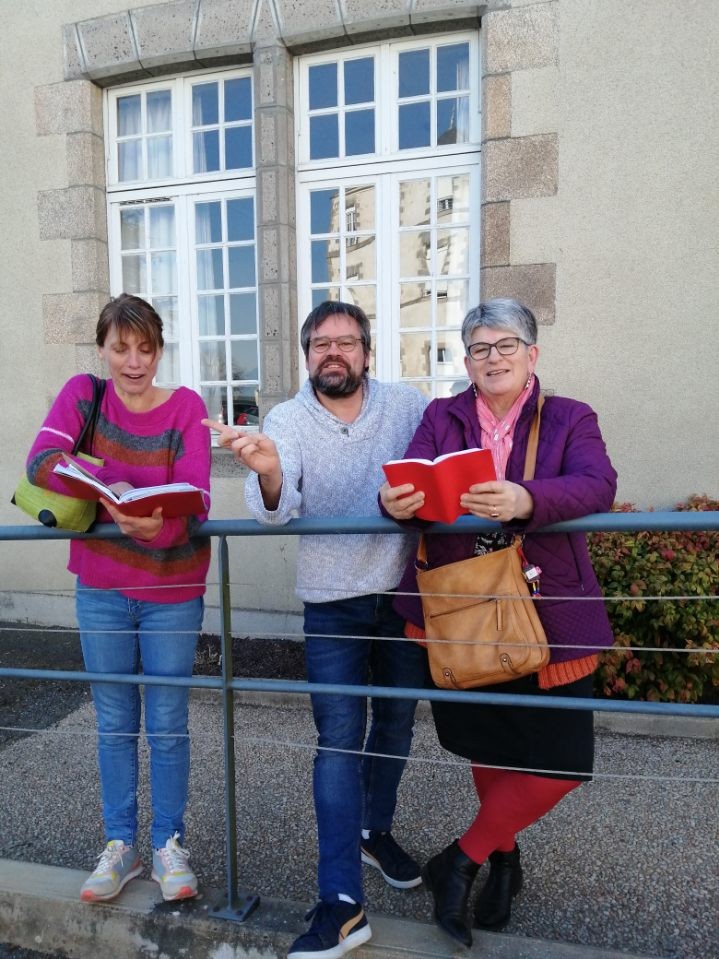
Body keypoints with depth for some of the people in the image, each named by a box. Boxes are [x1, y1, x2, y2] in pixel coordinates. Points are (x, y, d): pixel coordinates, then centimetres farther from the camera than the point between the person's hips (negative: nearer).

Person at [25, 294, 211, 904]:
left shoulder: (186, 407, -7)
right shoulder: (82, 394, -2)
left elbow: (192, 494, -19)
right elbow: (42, 461, -18)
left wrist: (159, 524, -41)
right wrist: (108, 493, -36)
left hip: (172, 588, -1)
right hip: (102, 587, 2)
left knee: (167, 726, 9)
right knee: (115, 724, 14)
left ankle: (169, 845, 29)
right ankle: (121, 846, 32)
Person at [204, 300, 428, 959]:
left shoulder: (406, 405, -4)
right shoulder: (288, 421, -7)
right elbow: (278, 508, -22)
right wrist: (269, 471, -44)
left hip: (404, 592, 2)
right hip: (333, 605, -2)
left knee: (396, 721, 17)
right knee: (339, 740, -2)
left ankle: (375, 830, 42)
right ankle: (342, 902, 8)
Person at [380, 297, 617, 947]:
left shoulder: (570, 419, 1)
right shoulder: (441, 418, 6)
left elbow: (597, 486, -18)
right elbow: (413, 481, -9)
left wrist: (525, 500, -38)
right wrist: (395, 501, -34)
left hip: (545, 619, 0)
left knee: (559, 760, 0)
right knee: (488, 747, 17)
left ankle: (461, 859, 24)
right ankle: (503, 858, 43)